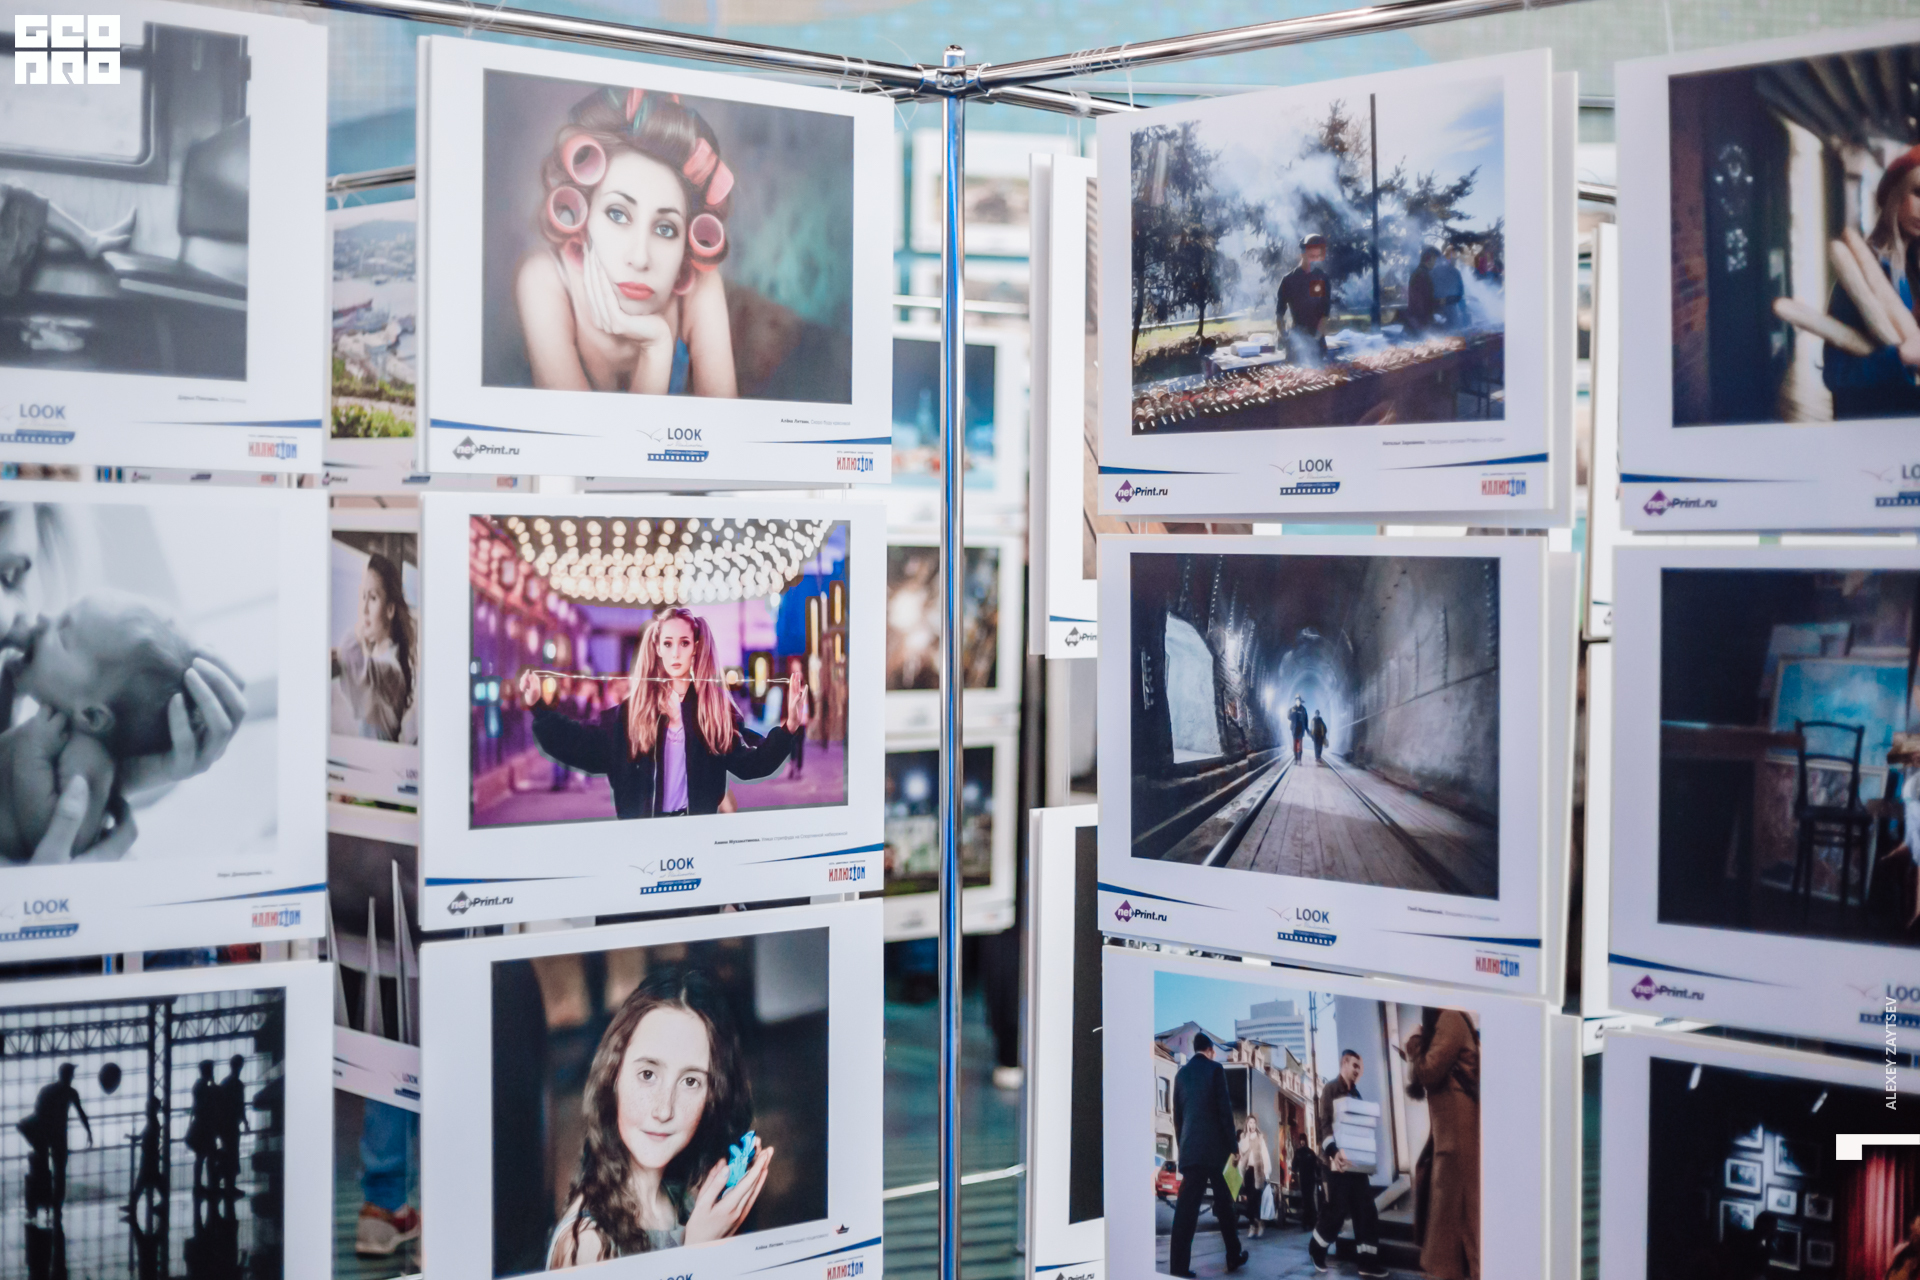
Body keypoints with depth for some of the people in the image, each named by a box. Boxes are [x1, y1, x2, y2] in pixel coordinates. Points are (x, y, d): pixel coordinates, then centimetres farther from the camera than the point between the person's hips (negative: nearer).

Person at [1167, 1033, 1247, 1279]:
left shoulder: (1181, 1073, 11)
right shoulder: (1215, 1069, -2)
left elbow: (1177, 1114, 13)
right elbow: (1224, 1109, -6)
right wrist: (1233, 1144, 0)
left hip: (1190, 1148, 4)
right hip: (1213, 1146, -4)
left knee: (1186, 1207, -3)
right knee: (1223, 1203, 9)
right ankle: (1234, 1256, 18)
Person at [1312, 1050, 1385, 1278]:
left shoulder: (1355, 1093, 18)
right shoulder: (1331, 1089, -3)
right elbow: (1325, 1124, -13)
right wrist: (1334, 1151, -26)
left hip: (1357, 1161, 7)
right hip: (1340, 1161, -7)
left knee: (1366, 1211, 0)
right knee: (1338, 1211, -4)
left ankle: (1368, 1261, 0)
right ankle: (1316, 1248, 16)